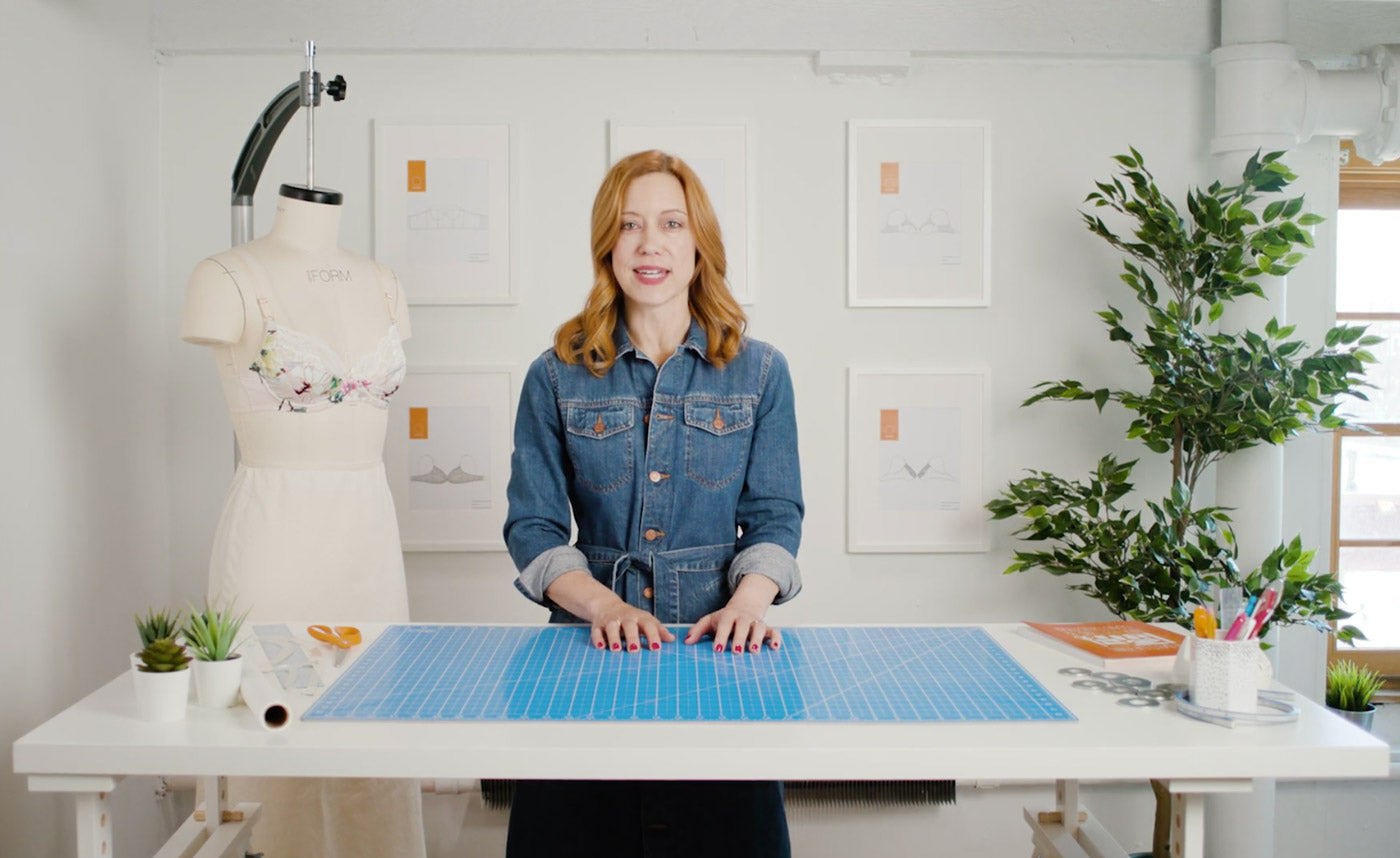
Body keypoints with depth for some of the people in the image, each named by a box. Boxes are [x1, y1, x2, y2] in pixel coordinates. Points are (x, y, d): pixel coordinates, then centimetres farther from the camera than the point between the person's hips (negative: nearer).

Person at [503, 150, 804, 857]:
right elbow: (532, 527, 0)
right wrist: (602, 604, -16)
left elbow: (774, 516, 1)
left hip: (718, 647, 0)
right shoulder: (556, 377, 3)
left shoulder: (760, 372, 4)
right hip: (593, 646, 0)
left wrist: (748, 600, -18)